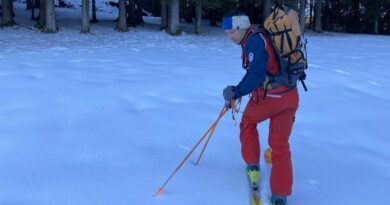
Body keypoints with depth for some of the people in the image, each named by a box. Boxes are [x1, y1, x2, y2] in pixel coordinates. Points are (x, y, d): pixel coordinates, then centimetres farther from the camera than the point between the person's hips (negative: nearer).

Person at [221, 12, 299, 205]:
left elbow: (256, 75, -26)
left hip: (268, 96, -8)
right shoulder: (259, 35, 12)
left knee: (248, 122, 23)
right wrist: (237, 90, 19)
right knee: (280, 145, 9)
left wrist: (236, 92, -20)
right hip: (289, 96, 8)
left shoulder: (254, 41, -17)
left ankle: (253, 167, 27)